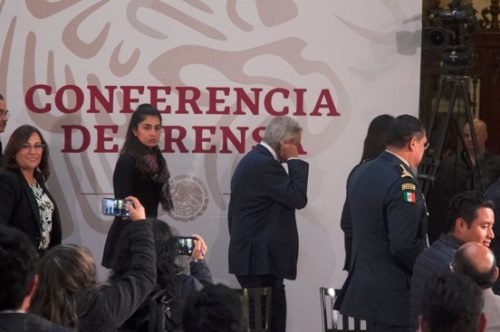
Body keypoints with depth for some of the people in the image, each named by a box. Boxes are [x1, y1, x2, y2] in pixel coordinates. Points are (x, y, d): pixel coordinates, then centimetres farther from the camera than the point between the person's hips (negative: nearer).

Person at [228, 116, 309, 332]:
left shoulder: (253, 160, 18)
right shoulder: (265, 164, -15)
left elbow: (234, 212, 23)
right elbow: (298, 198, -20)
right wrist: (295, 161, -10)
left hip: (253, 256, 11)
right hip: (262, 258, -11)